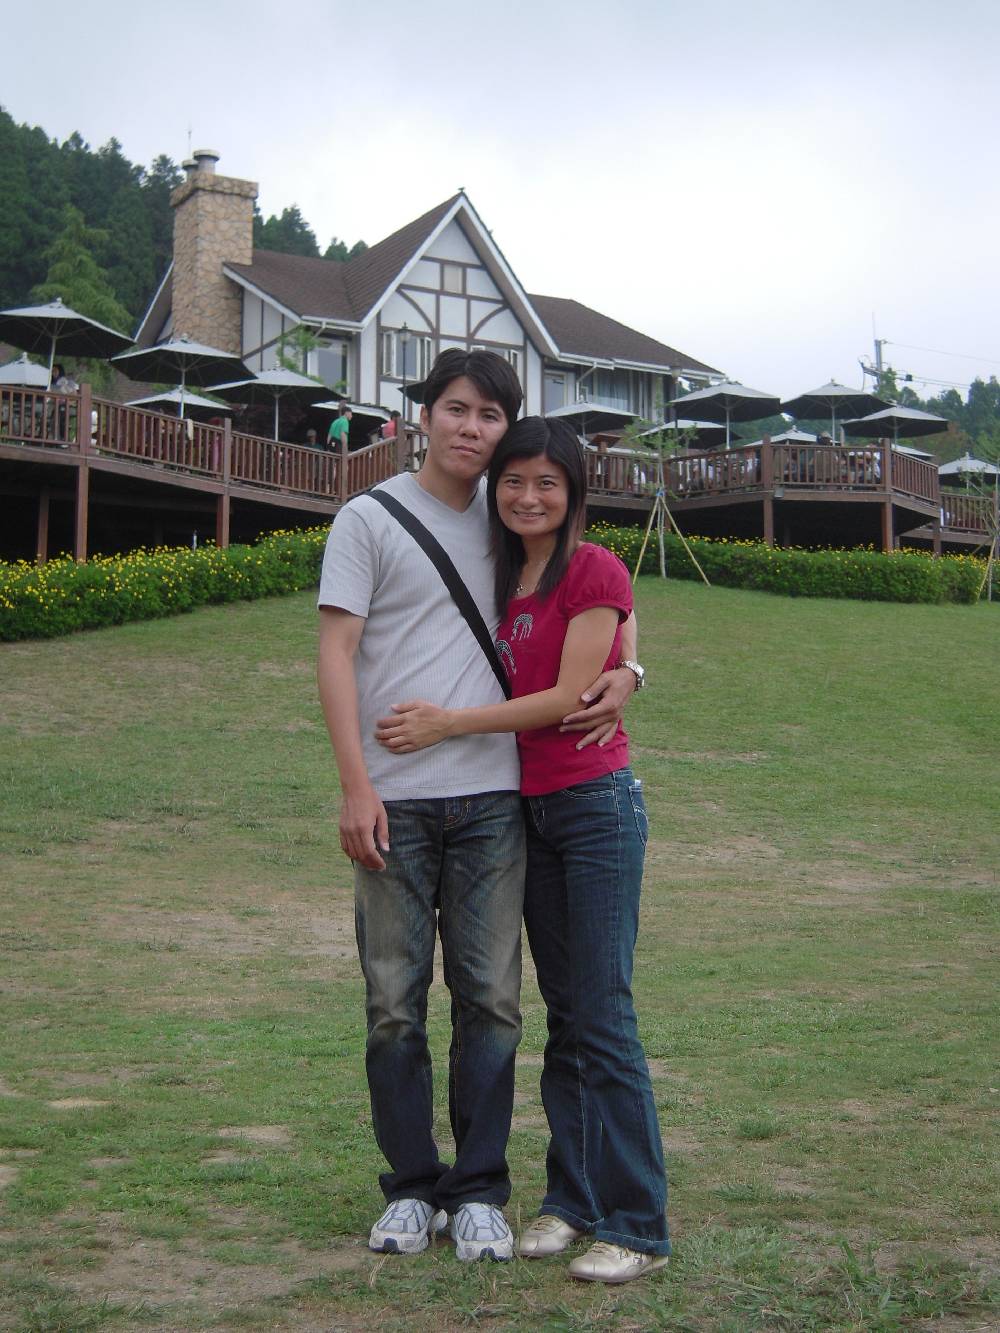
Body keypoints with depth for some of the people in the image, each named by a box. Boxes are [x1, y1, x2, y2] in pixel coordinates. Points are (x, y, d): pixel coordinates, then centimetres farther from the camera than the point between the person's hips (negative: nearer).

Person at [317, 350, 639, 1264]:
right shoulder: (370, 519, 2)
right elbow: (337, 653, -4)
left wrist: (623, 672, 1)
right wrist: (355, 786, -13)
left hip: (492, 796, 3)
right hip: (396, 801, -2)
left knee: (490, 997, 3)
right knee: (396, 1002, 4)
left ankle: (479, 1191, 16)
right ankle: (411, 1188, 18)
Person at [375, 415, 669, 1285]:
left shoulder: (594, 571, -10)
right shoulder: (504, 578, 12)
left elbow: (568, 696, -15)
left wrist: (452, 723, -16)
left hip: (595, 805, -7)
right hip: (530, 810, 7)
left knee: (602, 1019, -5)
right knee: (562, 1016, 13)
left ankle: (638, 1227, 3)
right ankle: (571, 1197, 22)